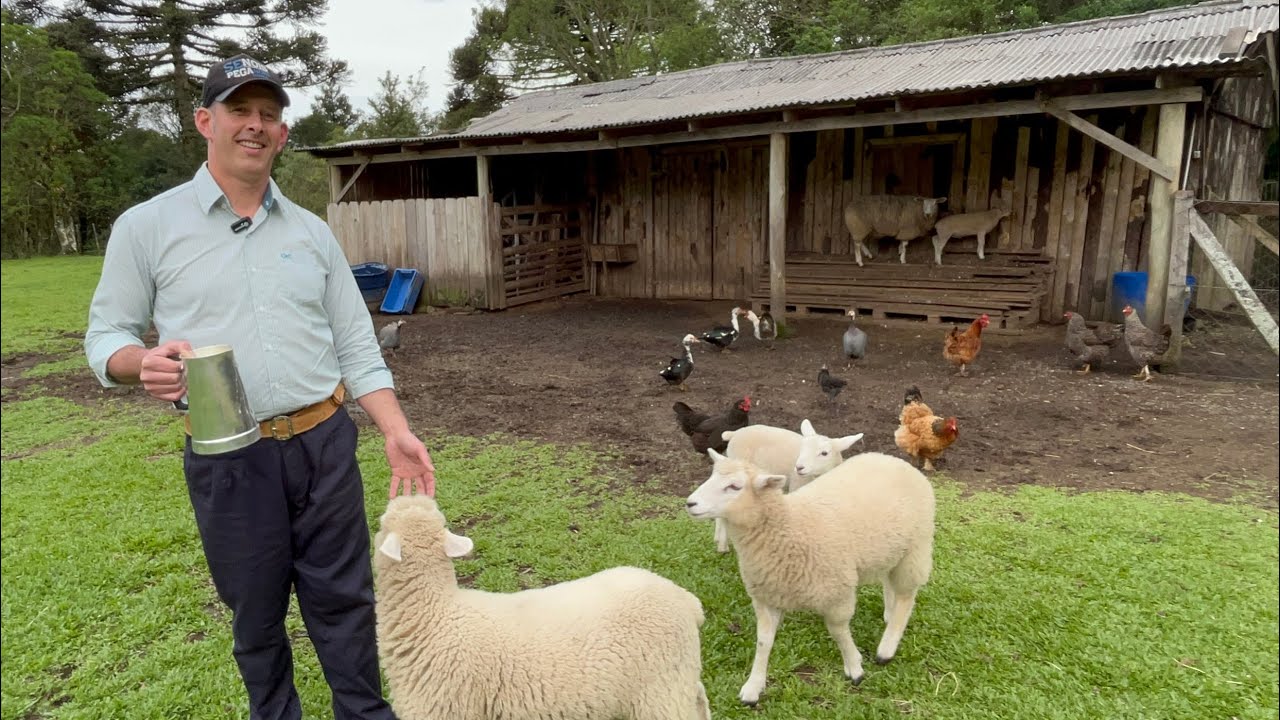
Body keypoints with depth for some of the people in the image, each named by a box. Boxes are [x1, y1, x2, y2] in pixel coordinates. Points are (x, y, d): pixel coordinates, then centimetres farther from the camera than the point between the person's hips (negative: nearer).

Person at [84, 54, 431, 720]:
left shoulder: (312, 233, 7)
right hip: (228, 458, -1)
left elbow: (356, 346, 7)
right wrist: (145, 363, -20)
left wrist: (397, 433, -3)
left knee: (343, 599, 11)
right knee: (255, 613, 13)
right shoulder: (146, 227, 0)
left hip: (325, 443, 2)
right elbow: (106, 337, 4)